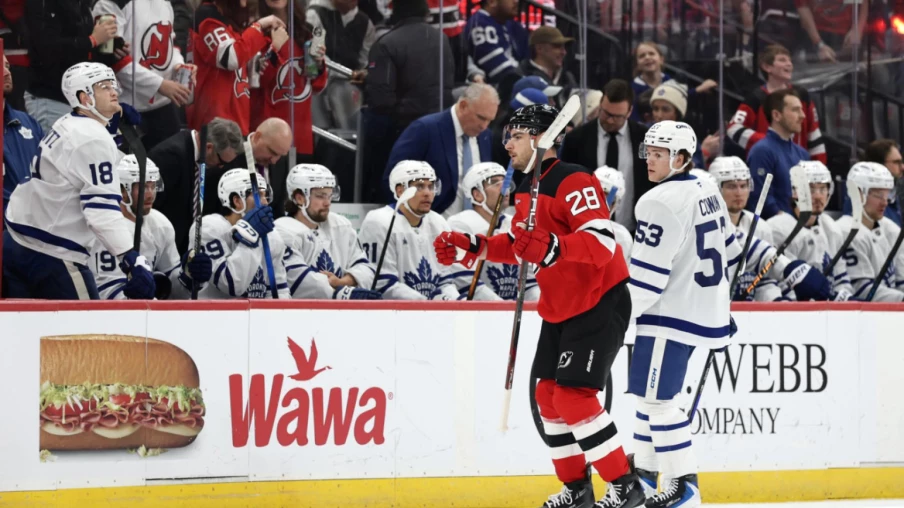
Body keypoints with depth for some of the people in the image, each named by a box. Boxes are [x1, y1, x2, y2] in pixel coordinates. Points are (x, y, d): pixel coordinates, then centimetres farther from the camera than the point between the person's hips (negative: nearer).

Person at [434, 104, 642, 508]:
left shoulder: (574, 182, -21)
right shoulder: (527, 190, 11)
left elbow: (602, 242, -31)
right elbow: (517, 246, 20)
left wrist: (553, 247, -44)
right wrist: (469, 246, 7)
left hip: (600, 304, -10)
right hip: (560, 308, 10)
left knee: (572, 395, -16)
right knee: (548, 394, 10)